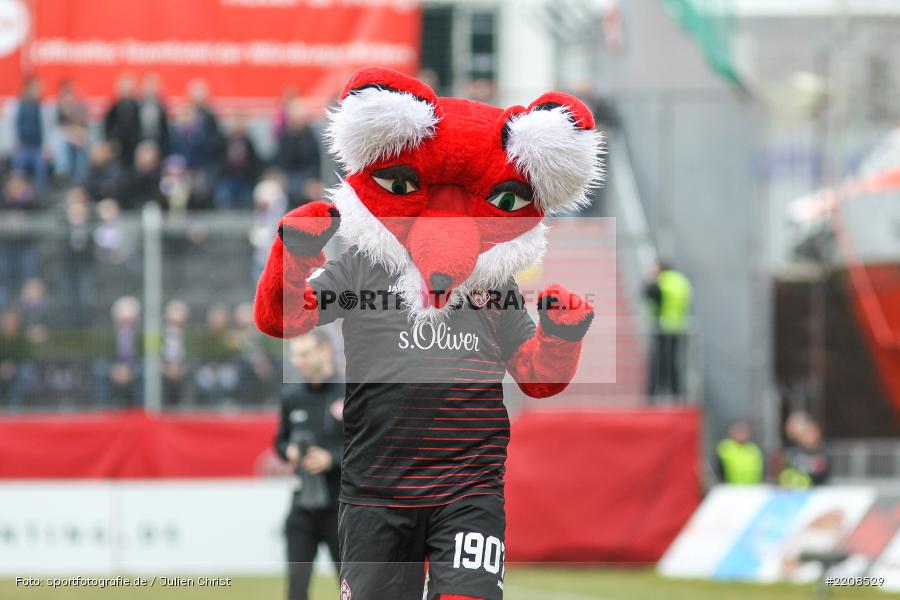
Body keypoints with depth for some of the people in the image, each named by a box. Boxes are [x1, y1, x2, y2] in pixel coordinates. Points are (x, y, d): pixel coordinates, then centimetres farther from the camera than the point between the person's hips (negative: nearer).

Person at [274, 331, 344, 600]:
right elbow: (281, 441, 19)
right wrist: (289, 451, -4)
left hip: (342, 506, -4)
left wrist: (332, 459, -19)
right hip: (303, 506, 4)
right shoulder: (291, 396, 8)